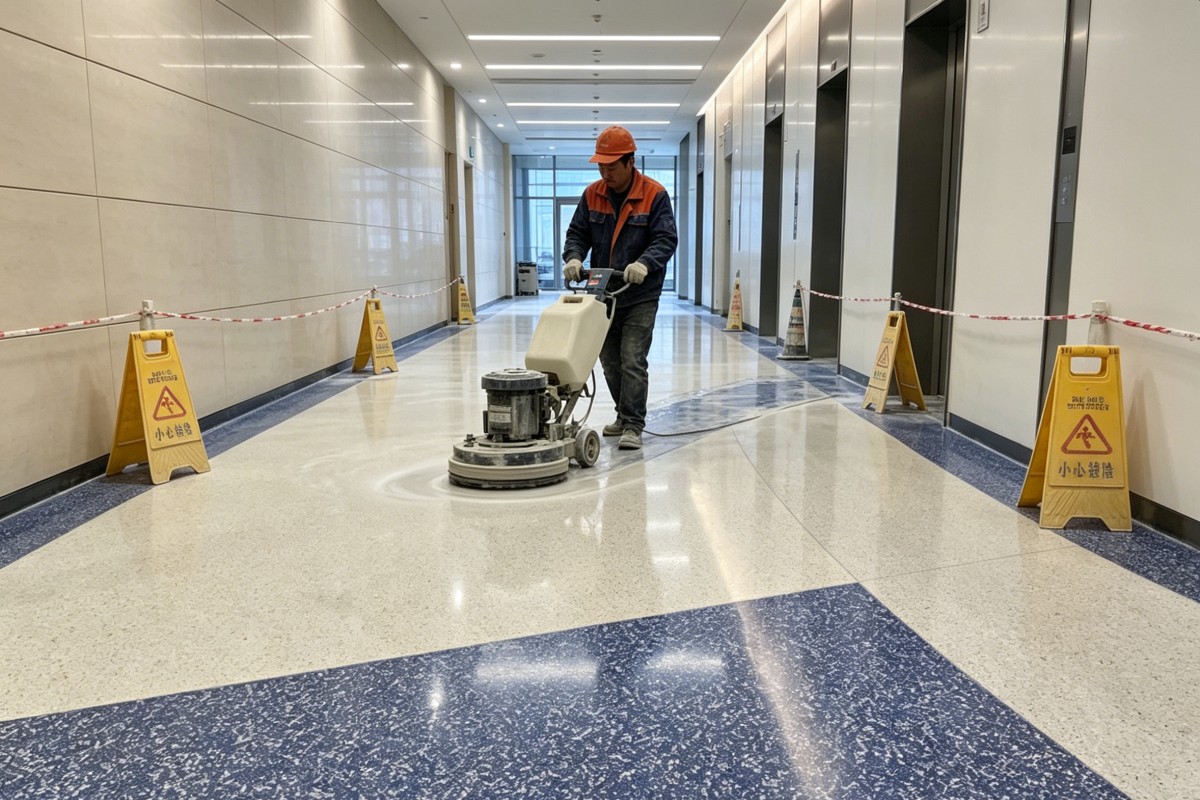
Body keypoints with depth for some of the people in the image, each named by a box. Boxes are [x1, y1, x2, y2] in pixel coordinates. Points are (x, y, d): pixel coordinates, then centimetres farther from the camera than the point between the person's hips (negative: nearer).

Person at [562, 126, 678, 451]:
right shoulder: (592, 194, 4)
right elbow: (577, 233, 6)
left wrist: (644, 263, -34)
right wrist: (574, 257, -16)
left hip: (640, 296, -5)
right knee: (610, 362, 13)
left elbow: (666, 239, -15)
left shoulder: (654, 195, -10)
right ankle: (626, 416, 29)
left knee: (632, 361, -10)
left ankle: (633, 426, -4)